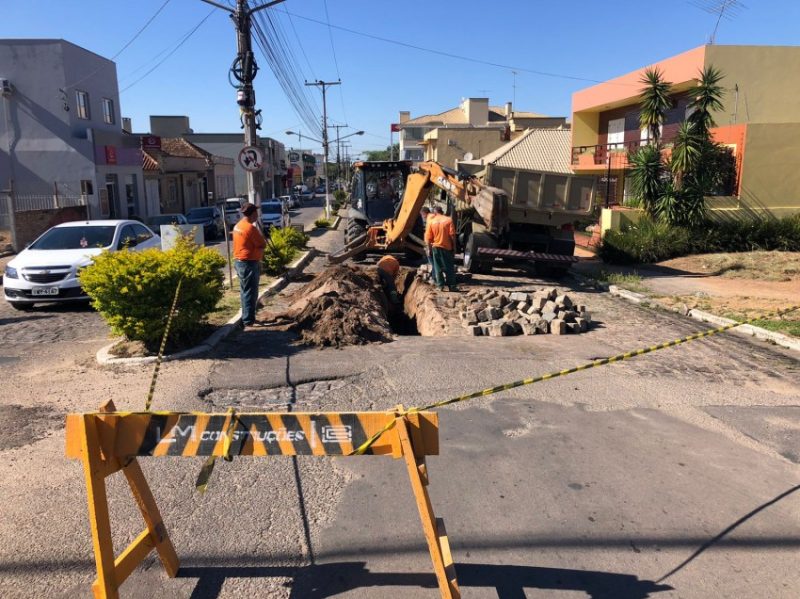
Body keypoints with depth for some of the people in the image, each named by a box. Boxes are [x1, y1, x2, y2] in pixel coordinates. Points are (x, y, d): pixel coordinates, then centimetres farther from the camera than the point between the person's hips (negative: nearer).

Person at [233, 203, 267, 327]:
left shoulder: (238, 226, 11)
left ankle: (246, 317, 25)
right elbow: (262, 245, -14)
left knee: (245, 291, 17)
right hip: (249, 263, -10)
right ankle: (248, 320, 1)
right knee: (250, 293, -3)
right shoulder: (251, 228, -19)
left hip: (239, 261, 10)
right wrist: (260, 234, 2)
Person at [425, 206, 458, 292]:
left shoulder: (431, 221, 0)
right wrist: (454, 247, 0)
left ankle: (440, 286, 6)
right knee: (449, 267, 6)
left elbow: (428, 237, -2)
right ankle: (451, 286, 6)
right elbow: (452, 235, -7)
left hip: (436, 247, 1)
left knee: (438, 268, 8)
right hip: (447, 247, -1)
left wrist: (429, 248, 7)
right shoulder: (448, 220, -3)